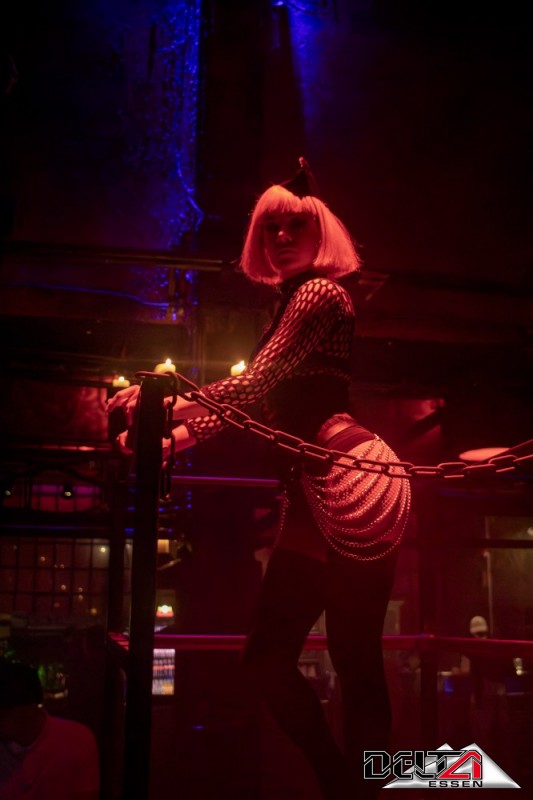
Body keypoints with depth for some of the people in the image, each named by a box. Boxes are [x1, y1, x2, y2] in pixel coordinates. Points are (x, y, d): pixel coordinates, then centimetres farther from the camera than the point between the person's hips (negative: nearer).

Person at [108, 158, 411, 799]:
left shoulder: (320, 292, -4)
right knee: (267, 656, 9)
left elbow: (252, 385, -14)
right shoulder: (291, 305, 25)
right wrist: (173, 436, 9)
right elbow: (260, 400, 19)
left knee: (355, 664, -5)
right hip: (312, 495, 10)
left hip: (348, 483, -10)